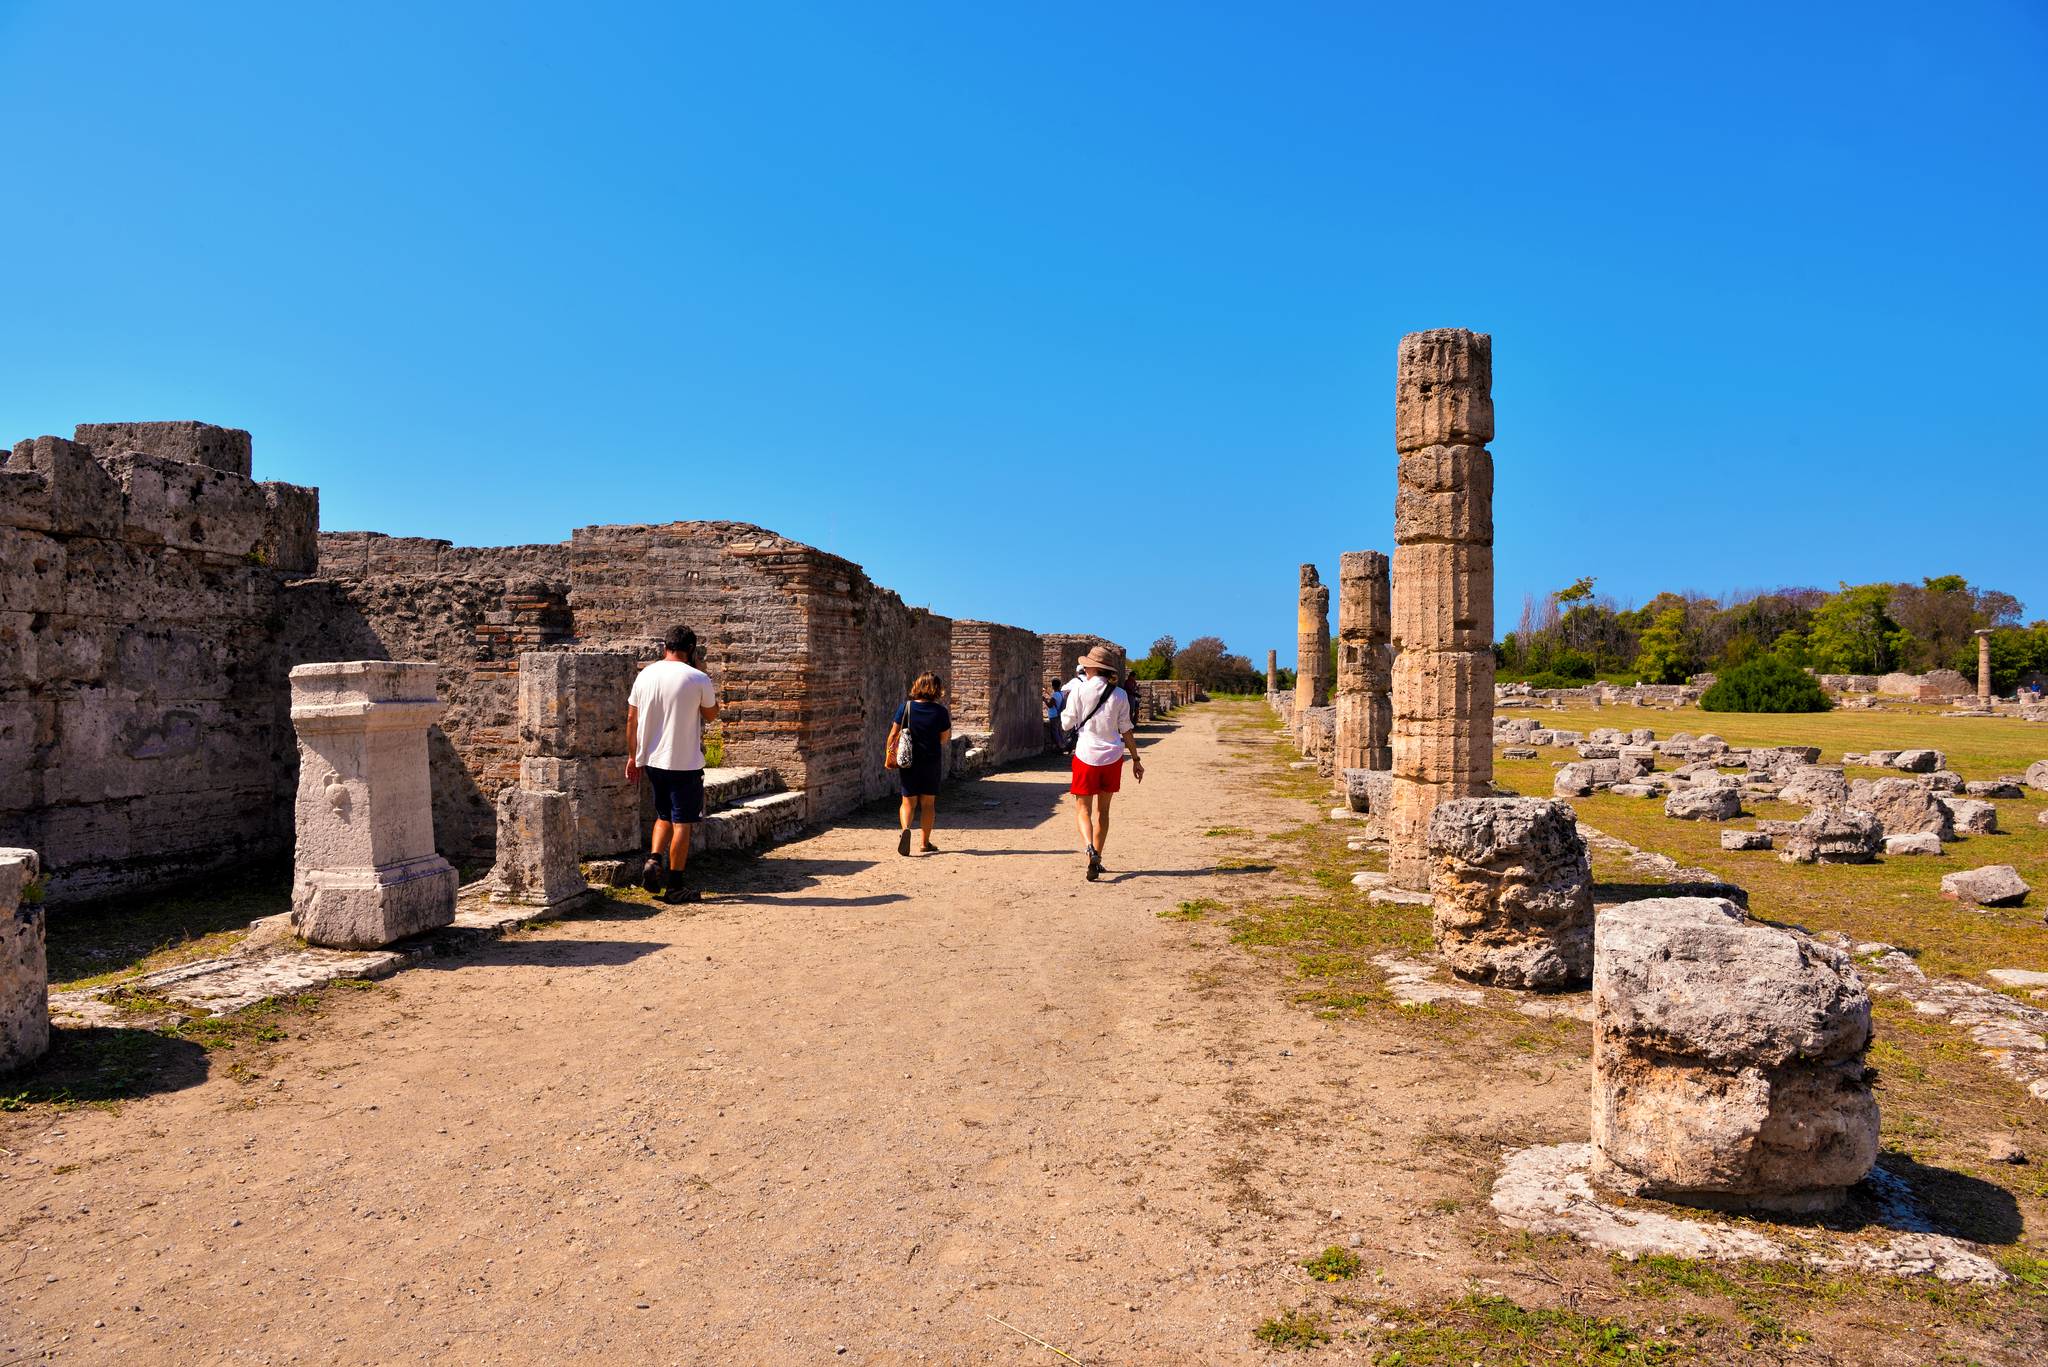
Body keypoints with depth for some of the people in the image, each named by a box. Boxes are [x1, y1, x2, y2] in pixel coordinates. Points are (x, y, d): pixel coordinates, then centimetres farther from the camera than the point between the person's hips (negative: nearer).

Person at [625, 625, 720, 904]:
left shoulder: (645, 675, 2)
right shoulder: (698, 679, -11)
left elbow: (631, 719, 7)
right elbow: (711, 715, 4)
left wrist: (632, 757, 16)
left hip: (652, 760, 5)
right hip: (685, 762, -5)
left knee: (664, 815, 23)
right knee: (682, 822, 4)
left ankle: (654, 860, 2)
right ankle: (675, 886, 7)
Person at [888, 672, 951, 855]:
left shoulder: (906, 707, -7)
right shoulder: (940, 711, -7)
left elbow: (894, 733, -5)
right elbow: (944, 739, 0)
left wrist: (889, 752, 7)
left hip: (908, 762, 0)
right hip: (932, 761, 0)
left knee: (909, 801, 8)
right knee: (928, 802, 12)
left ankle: (905, 829, -20)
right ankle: (926, 843, 17)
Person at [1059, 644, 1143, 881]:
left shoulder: (1079, 690, -7)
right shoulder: (1119, 695, 1)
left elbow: (1067, 723, -1)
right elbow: (1126, 730, 2)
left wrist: (1066, 704, 18)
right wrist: (1136, 759, 9)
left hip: (1086, 755, -3)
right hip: (1112, 756, 3)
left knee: (1083, 808, 4)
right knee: (1102, 810, 16)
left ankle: (1090, 849, -22)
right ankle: (1097, 859, 21)